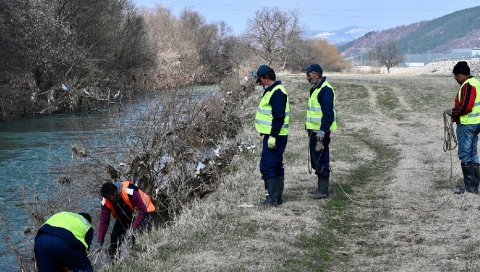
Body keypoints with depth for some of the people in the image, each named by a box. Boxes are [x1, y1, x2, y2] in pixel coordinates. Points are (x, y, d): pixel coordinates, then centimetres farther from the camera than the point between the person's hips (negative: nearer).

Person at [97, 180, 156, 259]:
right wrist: (99, 242, -19)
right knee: (114, 237, -5)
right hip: (123, 218, 5)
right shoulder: (106, 201, -21)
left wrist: (133, 228, -32)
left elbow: (142, 210, -31)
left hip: (141, 214, -5)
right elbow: (103, 221, -15)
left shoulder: (129, 192, -38)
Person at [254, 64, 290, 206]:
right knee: (277, 167, 14)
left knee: (267, 167, -10)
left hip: (274, 137, -11)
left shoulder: (277, 93, -17)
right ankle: (278, 197, 21)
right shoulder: (272, 91, 17)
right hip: (273, 136, 11)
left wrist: (273, 137, -24)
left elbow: (279, 117, -24)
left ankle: (272, 198, -9)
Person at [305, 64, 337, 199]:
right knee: (316, 161, 15)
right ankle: (320, 188, 23)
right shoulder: (315, 89, 16)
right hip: (314, 131, 10)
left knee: (321, 161, -6)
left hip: (320, 131, -10)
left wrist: (321, 133, -25)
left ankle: (323, 191, -1)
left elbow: (328, 114, -22)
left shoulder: (325, 90, -16)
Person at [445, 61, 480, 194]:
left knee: (465, 155, -5)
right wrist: (456, 112, 13)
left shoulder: (467, 85, -17)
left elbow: (464, 107, -24)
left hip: (466, 124, -10)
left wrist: (452, 112, -8)